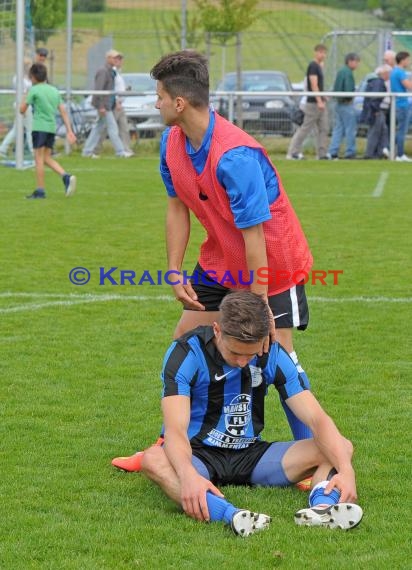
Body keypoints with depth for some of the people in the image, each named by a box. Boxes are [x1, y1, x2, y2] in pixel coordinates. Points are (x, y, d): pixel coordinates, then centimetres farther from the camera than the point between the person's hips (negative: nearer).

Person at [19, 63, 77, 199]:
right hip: (52, 128, 6)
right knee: (47, 158, 14)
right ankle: (66, 177, -5)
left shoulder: (34, 90, -5)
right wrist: (69, 131, 13)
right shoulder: (54, 90, 14)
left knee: (39, 158, -1)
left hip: (40, 127, -6)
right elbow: (63, 112, 13)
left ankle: (40, 190, -1)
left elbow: (22, 109, -2)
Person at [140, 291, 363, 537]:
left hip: (250, 454, 4)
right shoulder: (186, 352, -18)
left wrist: (345, 470, -31)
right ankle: (230, 514, -63)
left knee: (341, 447, -16)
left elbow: (317, 419, -12)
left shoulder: (273, 355, -8)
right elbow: (175, 428, -29)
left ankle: (322, 506, -49)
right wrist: (188, 476, -50)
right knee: (153, 460, -39)